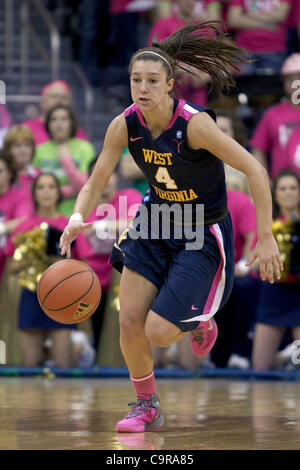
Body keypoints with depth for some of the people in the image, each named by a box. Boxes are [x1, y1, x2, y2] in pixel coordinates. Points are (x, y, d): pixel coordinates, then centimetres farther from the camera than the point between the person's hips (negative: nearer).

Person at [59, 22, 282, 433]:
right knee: (129, 322, -2)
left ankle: (200, 321, 24)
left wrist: (265, 237, -24)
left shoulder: (195, 124, -27)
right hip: (157, 223, 5)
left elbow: (255, 171, -24)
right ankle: (147, 406, 21)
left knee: (158, 332, -12)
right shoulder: (124, 125, -11)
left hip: (203, 233, -5)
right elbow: (95, 184, -4)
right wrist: (78, 218, -26)